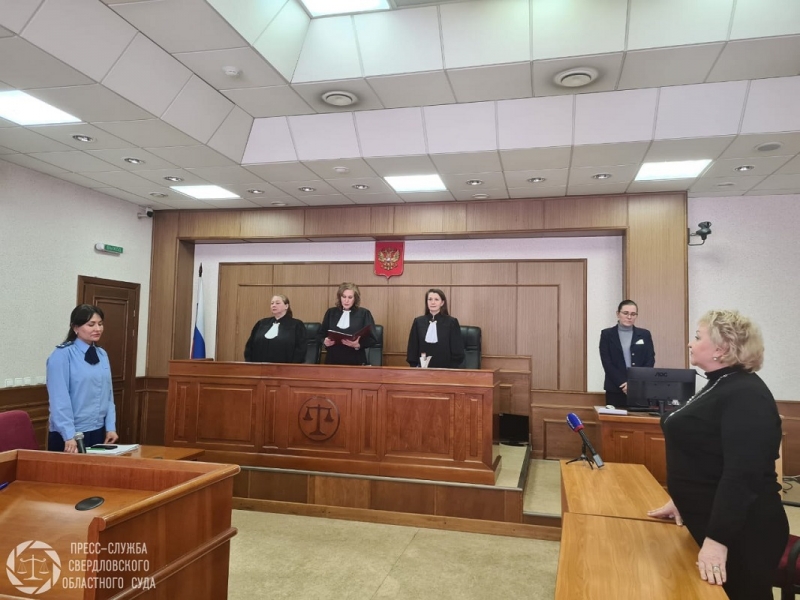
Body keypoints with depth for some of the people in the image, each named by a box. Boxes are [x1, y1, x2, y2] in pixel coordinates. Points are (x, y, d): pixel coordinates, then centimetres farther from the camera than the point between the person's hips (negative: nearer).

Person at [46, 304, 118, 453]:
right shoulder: (62, 355, -11)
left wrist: (110, 427, 4)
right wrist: (69, 436, -19)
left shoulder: (102, 355, 8)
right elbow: (60, 399, -15)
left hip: (98, 432, 6)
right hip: (69, 435, -6)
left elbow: (108, 393, 9)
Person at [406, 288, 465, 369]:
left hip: (445, 368, -2)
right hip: (423, 368, 2)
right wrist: (414, 367, 1)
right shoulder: (418, 322, 4)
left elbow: (457, 350, -2)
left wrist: (453, 370, -7)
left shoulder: (452, 322, -3)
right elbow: (412, 347, 7)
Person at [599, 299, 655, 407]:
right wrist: (622, 383, -13)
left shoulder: (645, 335, 10)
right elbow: (607, 363, -3)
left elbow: (650, 361, 4)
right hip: (615, 390, -1)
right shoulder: (607, 334, 4)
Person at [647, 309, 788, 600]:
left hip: (739, 533, -9)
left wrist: (717, 539, -31)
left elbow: (743, 474, -29)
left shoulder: (745, 395, -21)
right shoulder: (720, 385, 10)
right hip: (708, 521, 9)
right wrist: (682, 499, 19)